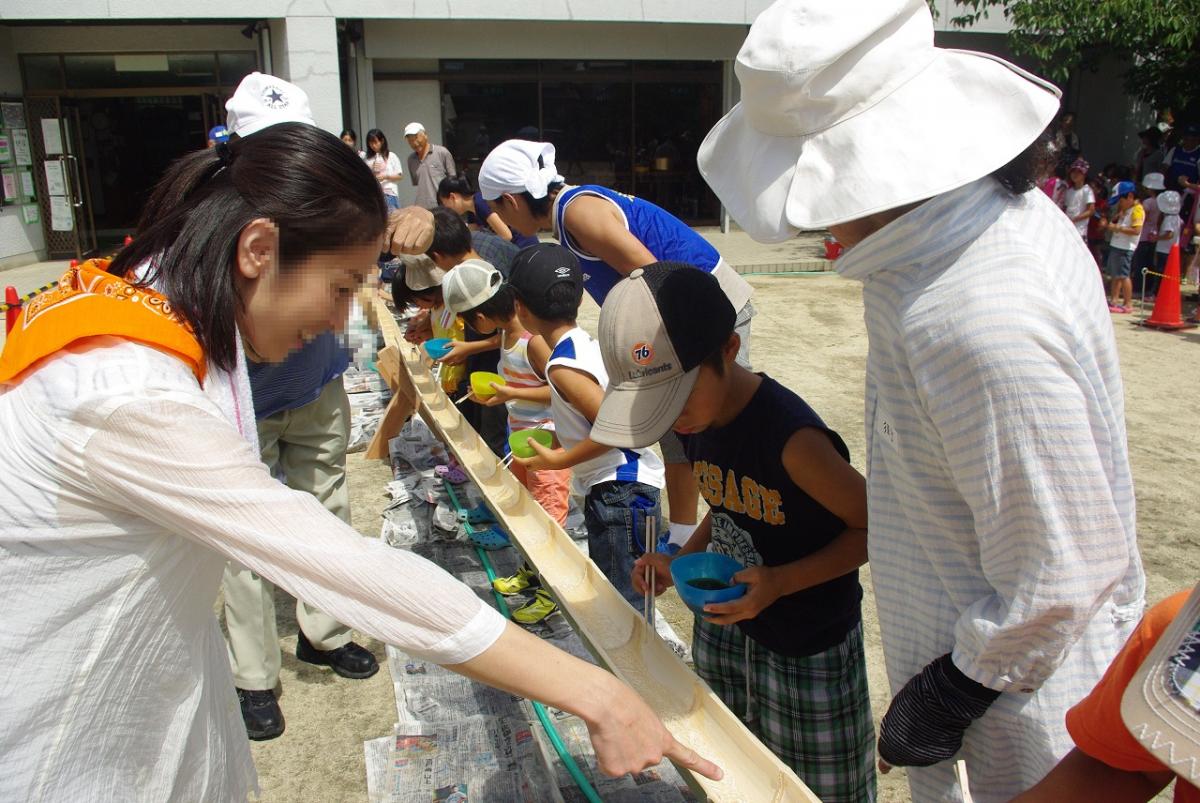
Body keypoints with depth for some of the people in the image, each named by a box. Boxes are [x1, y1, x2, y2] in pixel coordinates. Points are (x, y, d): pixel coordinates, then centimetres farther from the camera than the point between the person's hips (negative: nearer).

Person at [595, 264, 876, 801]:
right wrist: (682, 560, -6)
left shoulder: (792, 438, -30)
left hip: (809, 649, -6)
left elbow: (874, 527, -19)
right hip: (723, 623, 7)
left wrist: (780, 582, -27)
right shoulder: (696, 420, -7)